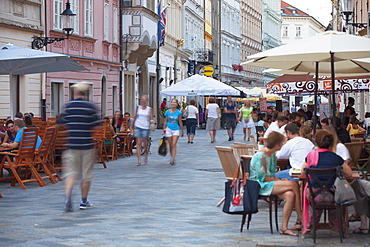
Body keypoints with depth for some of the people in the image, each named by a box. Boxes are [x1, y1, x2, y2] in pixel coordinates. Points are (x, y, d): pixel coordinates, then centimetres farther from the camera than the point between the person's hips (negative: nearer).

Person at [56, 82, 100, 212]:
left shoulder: (68, 106, 1)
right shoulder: (90, 106, -2)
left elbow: (61, 122, 2)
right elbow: (96, 125, -5)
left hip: (72, 144, 1)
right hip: (87, 144, -1)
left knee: (71, 172, 1)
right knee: (86, 174, 10)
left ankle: (68, 194, -24)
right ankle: (84, 201, 18)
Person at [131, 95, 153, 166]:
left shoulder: (149, 109, 5)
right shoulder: (138, 107, 8)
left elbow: (151, 119, 4)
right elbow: (134, 117, 11)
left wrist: (151, 121, -19)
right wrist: (131, 126, 8)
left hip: (145, 128, -1)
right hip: (138, 127, 1)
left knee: (145, 144, 4)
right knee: (138, 143, -7)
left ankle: (146, 155, 35)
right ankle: (139, 161, -8)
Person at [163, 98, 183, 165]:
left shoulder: (179, 113, -2)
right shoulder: (167, 112, 2)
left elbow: (180, 122, 4)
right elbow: (165, 121, 9)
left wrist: (182, 131, 8)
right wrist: (164, 130, 7)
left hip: (176, 130, -2)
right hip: (169, 129, 2)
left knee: (174, 144, -13)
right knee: (171, 145, 7)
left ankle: (172, 160, -18)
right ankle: (172, 158, 21)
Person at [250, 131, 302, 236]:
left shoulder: (272, 155, 16)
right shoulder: (260, 156, -14)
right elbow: (262, 177, -17)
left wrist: (279, 180, 0)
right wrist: (279, 181, -13)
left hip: (270, 184, 9)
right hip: (259, 186, -9)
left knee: (290, 195, -23)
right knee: (293, 184, -23)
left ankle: (284, 227, -20)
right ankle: (300, 218, -10)